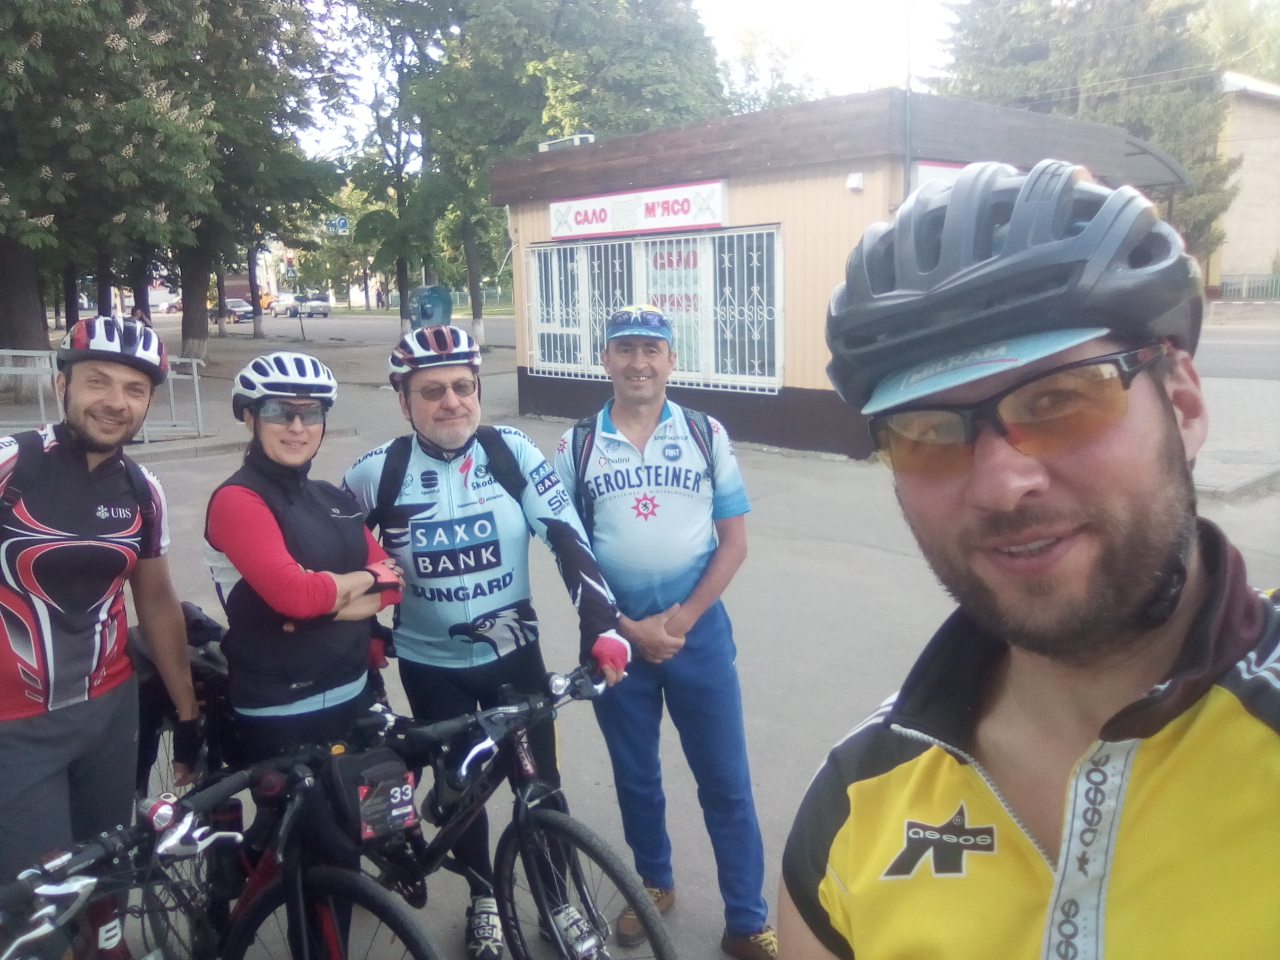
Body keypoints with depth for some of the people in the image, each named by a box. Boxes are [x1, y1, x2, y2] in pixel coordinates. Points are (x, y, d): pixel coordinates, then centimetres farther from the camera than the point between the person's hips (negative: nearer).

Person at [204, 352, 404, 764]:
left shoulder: (333, 499, 10)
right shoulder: (236, 500, -13)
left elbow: (394, 581, 2)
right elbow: (294, 593, -27)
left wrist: (331, 602, -17)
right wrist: (366, 578, -10)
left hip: (353, 696, 7)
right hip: (280, 715, -7)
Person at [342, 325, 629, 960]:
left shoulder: (512, 453, -12)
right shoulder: (378, 473, -12)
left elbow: (568, 540, -14)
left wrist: (601, 626, -22)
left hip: (513, 652, 0)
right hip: (430, 664, 0)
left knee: (539, 780, 10)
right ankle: (483, 899, 38)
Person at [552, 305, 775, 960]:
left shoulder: (706, 435, -2)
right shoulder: (576, 446, -2)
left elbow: (734, 543, -2)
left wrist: (681, 621, -11)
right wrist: (628, 627, -10)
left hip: (699, 631, -1)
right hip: (616, 636, 1)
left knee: (725, 781, 5)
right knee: (635, 776, 17)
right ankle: (654, 884, 41)